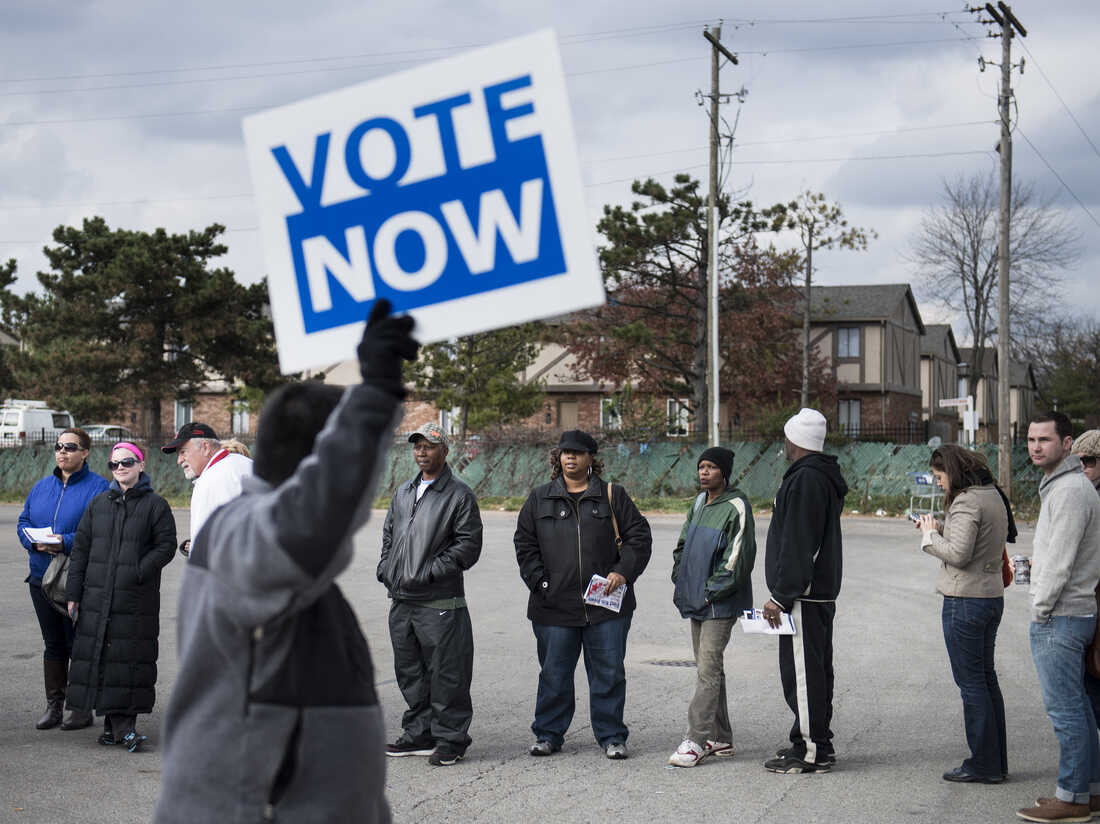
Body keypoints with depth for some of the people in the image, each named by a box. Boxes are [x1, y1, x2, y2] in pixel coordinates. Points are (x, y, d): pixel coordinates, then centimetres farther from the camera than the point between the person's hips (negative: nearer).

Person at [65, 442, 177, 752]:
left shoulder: (155, 505, 2)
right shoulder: (99, 504, 12)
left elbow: (166, 546, -4)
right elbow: (81, 548, 12)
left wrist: (137, 572, -16)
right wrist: (74, 594, 7)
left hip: (137, 600, -3)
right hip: (98, 596, 3)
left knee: (131, 655, -5)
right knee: (100, 655, 0)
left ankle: (118, 722, 1)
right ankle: (119, 725, 5)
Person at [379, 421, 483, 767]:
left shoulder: (459, 495, -4)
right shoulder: (403, 493, 17)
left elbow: (468, 545, -11)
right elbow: (389, 534, 26)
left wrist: (430, 571, -16)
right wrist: (386, 567, 9)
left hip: (440, 602, -7)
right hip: (401, 600, 7)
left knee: (445, 674, -3)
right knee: (410, 673, 13)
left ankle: (451, 739, 5)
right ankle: (420, 734, 24)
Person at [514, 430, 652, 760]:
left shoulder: (612, 496, 5)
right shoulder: (539, 499, 8)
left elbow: (639, 536, 4)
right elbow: (525, 544, 9)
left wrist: (623, 572, -9)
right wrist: (540, 581, -3)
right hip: (555, 606, 1)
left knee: (608, 672, 4)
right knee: (554, 674, 7)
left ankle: (611, 736, 15)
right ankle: (548, 734, 20)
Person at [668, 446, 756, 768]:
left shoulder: (736, 507, -12)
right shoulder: (699, 503, 13)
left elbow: (738, 558, -16)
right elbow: (683, 544, 23)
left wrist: (712, 592, -15)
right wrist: (680, 581, 11)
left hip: (720, 604, -9)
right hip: (697, 601, 9)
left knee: (708, 670, -11)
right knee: (708, 669, 12)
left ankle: (696, 740, -11)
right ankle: (720, 738, 19)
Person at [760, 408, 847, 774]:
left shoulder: (805, 479, -16)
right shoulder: (826, 477, 17)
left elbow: (796, 546, -21)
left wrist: (780, 597, -19)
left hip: (803, 594, -11)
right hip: (822, 591, 11)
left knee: (802, 670, -7)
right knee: (817, 669, 15)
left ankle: (810, 751, -5)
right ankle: (819, 744, 22)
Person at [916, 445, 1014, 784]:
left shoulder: (966, 502, -16)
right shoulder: (992, 495, 13)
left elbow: (958, 553, -23)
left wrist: (930, 536, -8)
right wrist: (940, 529, 9)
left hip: (965, 601, -10)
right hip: (992, 597, 10)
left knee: (971, 682, -3)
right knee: (986, 678, 15)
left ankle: (983, 764, 0)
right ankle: (996, 761, 20)